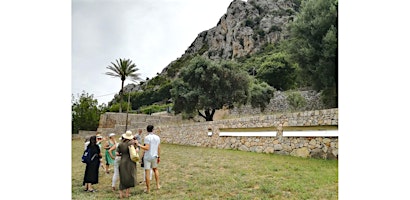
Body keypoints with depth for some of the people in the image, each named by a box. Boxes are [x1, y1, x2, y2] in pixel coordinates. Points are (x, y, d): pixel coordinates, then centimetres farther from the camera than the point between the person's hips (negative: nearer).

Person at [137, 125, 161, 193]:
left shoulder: (147, 137, -14)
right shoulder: (157, 137, 3)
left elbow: (147, 148, -21)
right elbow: (159, 148, 7)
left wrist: (139, 145, -12)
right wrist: (158, 157, 16)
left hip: (147, 157, -5)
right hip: (154, 157, 5)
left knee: (147, 172, 3)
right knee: (155, 169, 25)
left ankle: (148, 189, 10)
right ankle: (158, 185, 23)